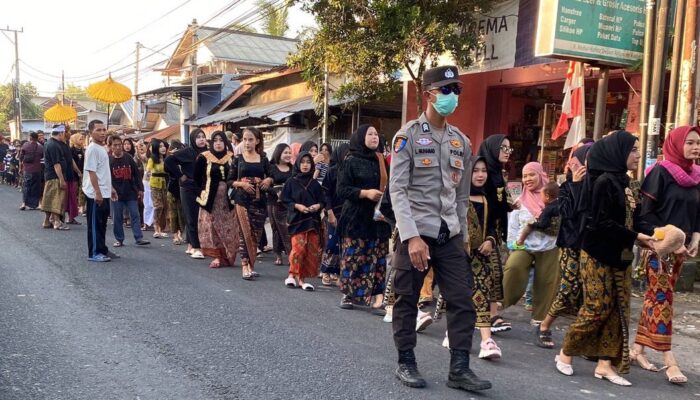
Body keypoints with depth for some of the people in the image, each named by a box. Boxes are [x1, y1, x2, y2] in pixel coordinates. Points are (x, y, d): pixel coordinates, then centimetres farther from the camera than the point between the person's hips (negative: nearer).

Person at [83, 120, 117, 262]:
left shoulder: (102, 148, 14)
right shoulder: (92, 149, -14)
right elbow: (91, 172, -19)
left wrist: (110, 188, 22)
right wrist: (97, 192, -23)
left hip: (104, 193, 9)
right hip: (95, 194, -9)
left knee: (102, 223, 14)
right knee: (95, 224, -2)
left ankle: (102, 250, 23)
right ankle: (94, 253, 3)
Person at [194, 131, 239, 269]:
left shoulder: (232, 157, 1)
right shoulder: (203, 157, -2)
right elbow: (196, 177, 5)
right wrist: (203, 191, 2)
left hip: (227, 199, 1)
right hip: (210, 199, -1)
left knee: (228, 228, 3)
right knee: (212, 227, 0)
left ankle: (227, 256, 12)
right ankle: (216, 256, 6)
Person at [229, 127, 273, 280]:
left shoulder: (263, 160, 8)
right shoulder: (238, 159, 4)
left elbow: (270, 177, 17)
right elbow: (230, 180, 5)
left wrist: (268, 180, -6)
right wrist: (241, 183, -13)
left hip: (259, 200, 2)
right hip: (242, 200, -2)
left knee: (256, 234, 3)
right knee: (245, 233, -9)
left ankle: (250, 265, 14)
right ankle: (245, 265, -8)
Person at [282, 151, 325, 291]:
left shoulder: (315, 183, 11)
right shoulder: (291, 182, 3)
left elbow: (322, 201, 12)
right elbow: (285, 199, 1)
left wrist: (318, 206, -9)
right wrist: (296, 206, -13)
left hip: (313, 220, 3)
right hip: (297, 220, -3)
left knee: (312, 250, -1)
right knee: (299, 248, -12)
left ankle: (301, 278, 8)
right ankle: (294, 275, 5)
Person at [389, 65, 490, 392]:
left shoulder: (461, 141, 12)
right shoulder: (408, 136, -5)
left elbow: (462, 194, 15)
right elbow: (397, 190, -12)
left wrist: (462, 235, 11)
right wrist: (412, 236, -20)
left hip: (450, 234, 5)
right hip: (416, 232, -5)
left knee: (462, 301, 1)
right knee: (407, 300, 5)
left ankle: (459, 368, 9)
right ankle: (406, 364, 19)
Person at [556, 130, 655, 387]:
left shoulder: (623, 181, 11)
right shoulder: (604, 181, -15)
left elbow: (627, 219, 14)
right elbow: (601, 222, -20)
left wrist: (643, 237, -3)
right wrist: (635, 238, -17)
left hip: (619, 256, 8)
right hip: (598, 255, -8)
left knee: (619, 311, 6)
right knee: (598, 308, -4)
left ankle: (605, 364, 12)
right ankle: (565, 354, 13)